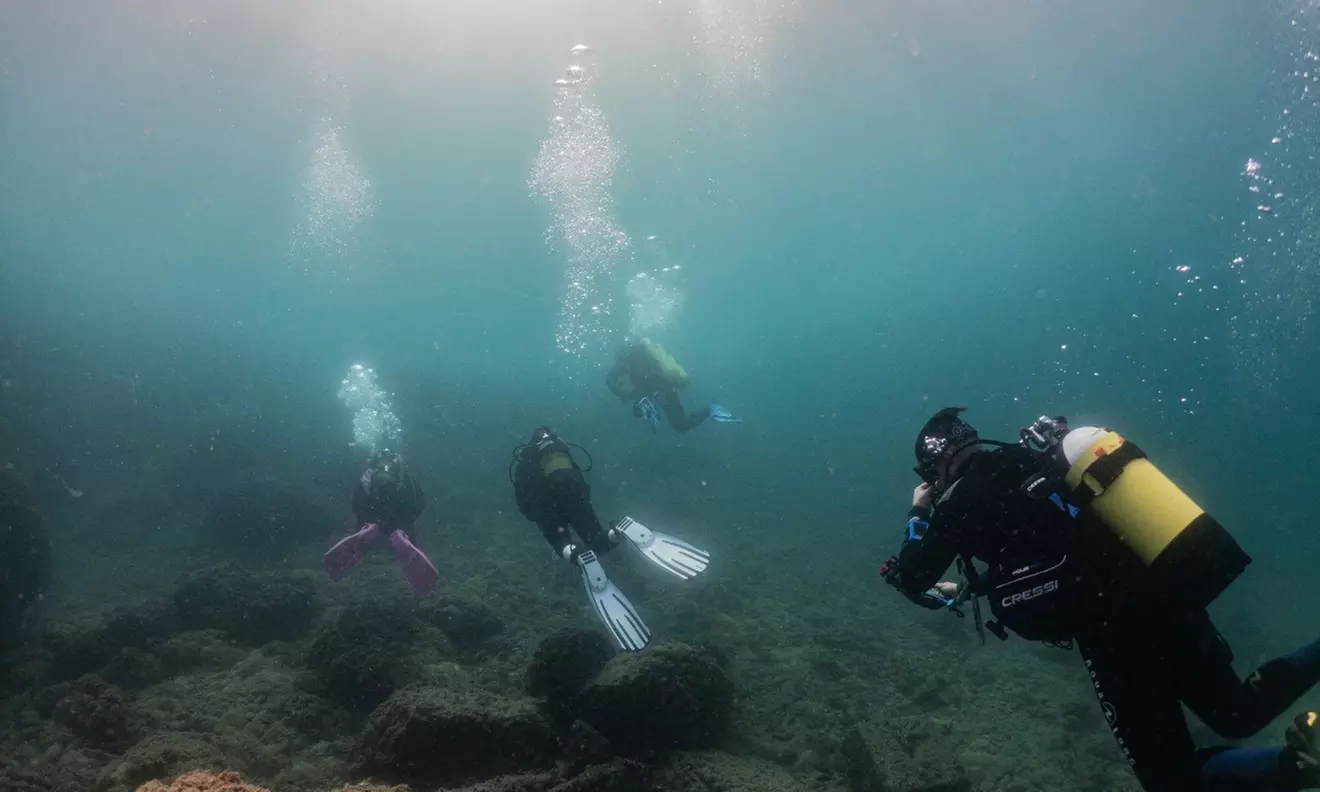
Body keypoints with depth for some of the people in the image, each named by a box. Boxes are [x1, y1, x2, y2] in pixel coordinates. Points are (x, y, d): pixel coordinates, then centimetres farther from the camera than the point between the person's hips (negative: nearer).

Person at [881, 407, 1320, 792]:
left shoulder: (965, 495, -8)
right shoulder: (1027, 464, 16)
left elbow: (913, 581, 0)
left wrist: (919, 512, 14)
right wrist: (964, 590, 35)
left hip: (1121, 630, -8)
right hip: (1173, 595, 8)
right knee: (1240, 714, 28)